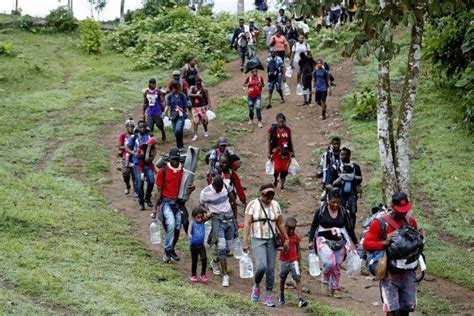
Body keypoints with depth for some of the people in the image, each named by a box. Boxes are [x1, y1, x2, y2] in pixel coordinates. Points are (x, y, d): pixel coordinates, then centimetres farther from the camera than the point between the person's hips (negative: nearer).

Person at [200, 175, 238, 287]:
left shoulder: (226, 186, -3)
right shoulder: (205, 193, -15)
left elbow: (232, 199, 12)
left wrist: (235, 215, 17)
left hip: (230, 219, 5)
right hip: (218, 220, -4)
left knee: (228, 247, 8)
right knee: (222, 247, -16)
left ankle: (215, 262, 37)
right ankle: (225, 275, -12)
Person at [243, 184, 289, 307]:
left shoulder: (275, 205, 7)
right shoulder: (253, 204, -5)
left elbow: (280, 224, 14)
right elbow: (247, 223, -9)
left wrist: (286, 239, 15)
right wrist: (245, 242, -15)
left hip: (272, 240, 4)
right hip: (258, 240, -4)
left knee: (271, 269, 1)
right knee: (262, 266, -20)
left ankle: (268, 296, 10)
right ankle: (256, 286, 9)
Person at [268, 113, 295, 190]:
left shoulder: (288, 130, 4)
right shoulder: (272, 130, -5)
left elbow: (290, 141, 13)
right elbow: (269, 141, -1)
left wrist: (292, 151, 11)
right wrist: (269, 153, -4)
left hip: (285, 152, 3)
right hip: (276, 152, -3)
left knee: (284, 169, 0)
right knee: (277, 168, -12)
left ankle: (282, 185, 14)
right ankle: (275, 180, 19)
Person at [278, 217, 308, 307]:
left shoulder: (296, 237, 0)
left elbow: (298, 250, 5)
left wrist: (299, 264, 5)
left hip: (294, 261, 0)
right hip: (284, 261, 0)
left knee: (298, 279, -12)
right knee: (282, 279, 14)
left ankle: (300, 299, -19)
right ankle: (281, 297, 35)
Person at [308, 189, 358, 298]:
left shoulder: (343, 212, 3)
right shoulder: (321, 211, -4)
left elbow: (349, 228, 12)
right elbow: (314, 226, 2)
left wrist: (355, 243, 16)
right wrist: (311, 241, -6)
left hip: (339, 243, 3)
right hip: (324, 241, -3)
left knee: (337, 267, 5)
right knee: (329, 262, -22)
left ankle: (334, 289, 20)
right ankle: (325, 281, 5)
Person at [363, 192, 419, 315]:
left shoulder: (411, 222, 8)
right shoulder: (380, 223, -9)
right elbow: (366, 244, -11)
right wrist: (384, 243, -25)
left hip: (408, 272, 5)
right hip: (390, 273, -5)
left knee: (408, 306, 11)